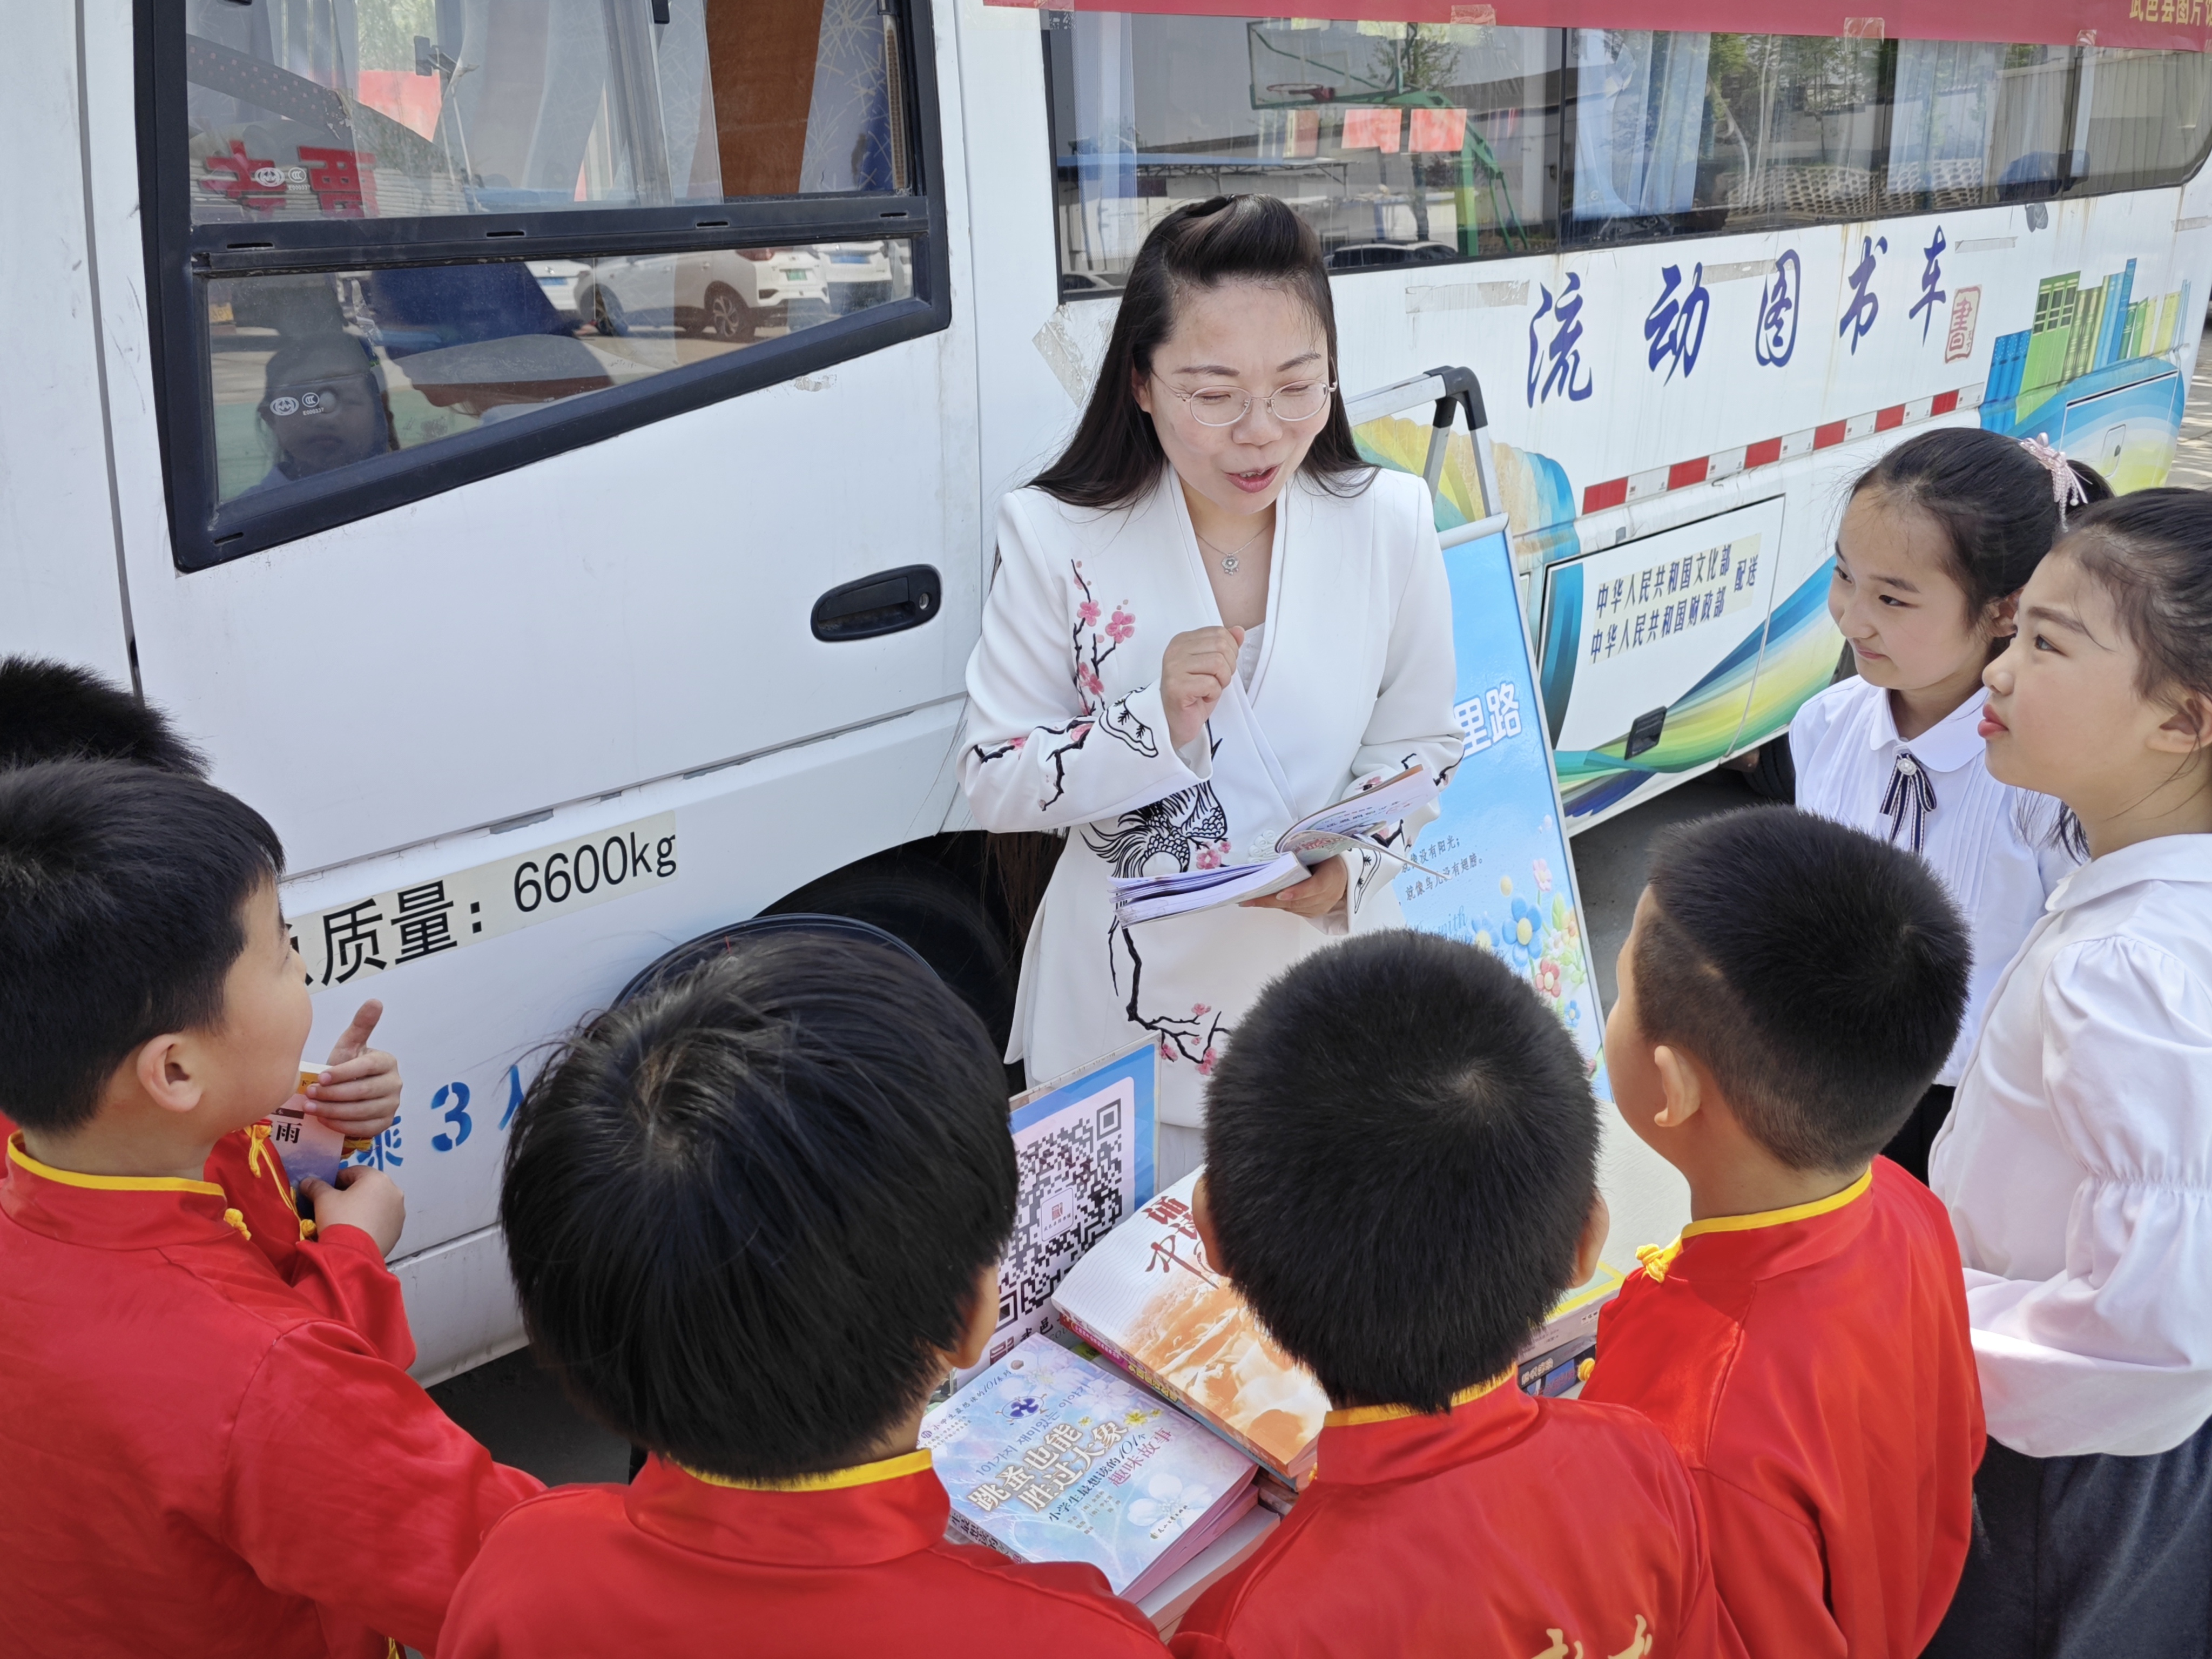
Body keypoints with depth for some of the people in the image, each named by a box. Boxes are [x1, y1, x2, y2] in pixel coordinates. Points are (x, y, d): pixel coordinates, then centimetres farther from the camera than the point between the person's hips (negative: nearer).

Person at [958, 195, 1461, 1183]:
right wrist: (1156, 723, -25)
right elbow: (991, 783, -9)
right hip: (1128, 1018, -1)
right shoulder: (1057, 537, -12)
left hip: (1333, 1011, 2)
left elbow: (1424, 749, 2)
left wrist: (1351, 865, -18)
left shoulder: (1390, 522, -6)